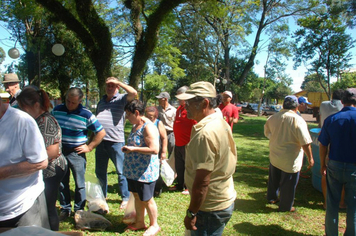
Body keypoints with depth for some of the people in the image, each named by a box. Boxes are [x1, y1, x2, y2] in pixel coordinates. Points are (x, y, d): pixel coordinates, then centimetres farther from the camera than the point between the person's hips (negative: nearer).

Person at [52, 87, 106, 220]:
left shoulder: (86, 115, -11)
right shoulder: (57, 110, 2)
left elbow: (101, 132, -7)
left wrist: (89, 147, -8)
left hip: (76, 153, -3)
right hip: (59, 152, 4)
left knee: (79, 184, 6)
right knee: (61, 183, 13)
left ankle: (79, 210, 21)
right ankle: (65, 209, 28)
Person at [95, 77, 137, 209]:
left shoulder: (121, 99, 0)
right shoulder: (101, 102, 19)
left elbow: (133, 93, -21)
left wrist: (118, 82, -11)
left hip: (116, 141, -6)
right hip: (100, 140, 6)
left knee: (121, 171, 3)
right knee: (100, 172, 16)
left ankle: (125, 198, 16)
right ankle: (101, 196, 33)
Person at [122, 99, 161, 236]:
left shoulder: (148, 127, -21)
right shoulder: (135, 126, 9)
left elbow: (154, 149, -28)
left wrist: (133, 149, -24)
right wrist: (127, 148, 8)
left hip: (145, 171, -9)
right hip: (134, 169, 9)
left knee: (146, 199, 5)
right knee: (137, 196, 19)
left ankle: (154, 225, 25)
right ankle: (140, 222, 36)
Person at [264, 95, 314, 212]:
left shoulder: (273, 118, -3)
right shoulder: (298, 120, -20)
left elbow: (267, 133, 12)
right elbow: (305, 143, -19)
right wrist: (310, 158, -8)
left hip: (274, 156, 6)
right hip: (290, 159, -5)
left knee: (274, 178, 24)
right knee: (288, 183, 11)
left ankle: (272, 197, 41)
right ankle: (286, 206, 24)